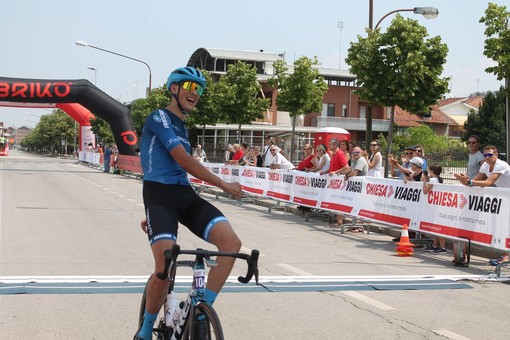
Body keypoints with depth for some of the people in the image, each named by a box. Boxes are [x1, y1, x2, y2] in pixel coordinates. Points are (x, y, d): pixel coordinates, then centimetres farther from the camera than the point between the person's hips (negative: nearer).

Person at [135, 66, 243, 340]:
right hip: (160, 196, -7)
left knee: (231, 242, -17)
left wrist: (152, 214, 29)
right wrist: (224, 185, -7)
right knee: (165, 269, -24)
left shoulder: (181, 127, 26)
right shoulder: (159, 117, -2)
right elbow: (184, 161, -12)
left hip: (185, 195, 8)